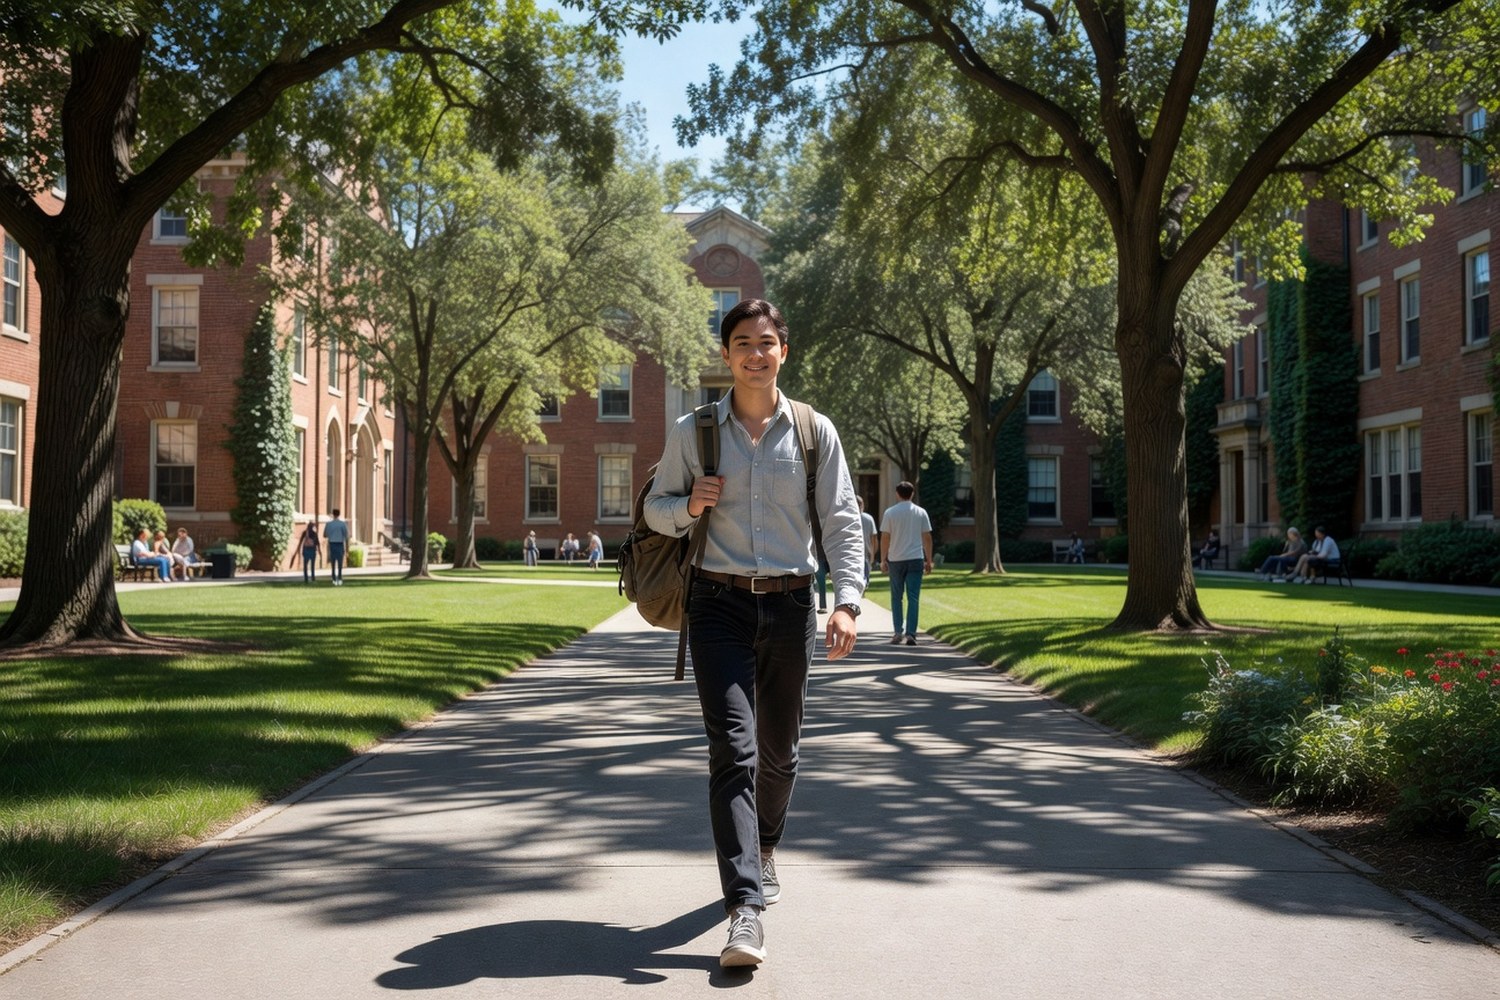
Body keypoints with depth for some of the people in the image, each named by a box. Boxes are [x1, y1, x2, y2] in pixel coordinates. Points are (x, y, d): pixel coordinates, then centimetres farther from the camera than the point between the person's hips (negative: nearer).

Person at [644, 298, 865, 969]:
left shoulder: (814, 431, 4)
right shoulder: (692, 431, 4)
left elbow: (841, 521, 2)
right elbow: (656, 508, 12)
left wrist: (847, 601, -10)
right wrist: (689, 506, -11)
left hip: (789, 605, 2)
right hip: (719, 605, -2)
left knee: (780, 748, 15)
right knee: (733, 749, -13)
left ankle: (763, 849, 44)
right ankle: (746, 911, -16)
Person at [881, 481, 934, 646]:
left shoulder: (890, 513, -2)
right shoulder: (921, 513, 3)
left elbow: (885, 537, -2)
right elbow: (927, 538, 3)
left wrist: (883, 559, 6)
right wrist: (929, 561, 9)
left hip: (895, 560, 0)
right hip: (916, 559, 0)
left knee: (896, 597, 11)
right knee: (913, 598, 1)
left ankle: (898, 632, 7)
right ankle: (911, 634, -5)